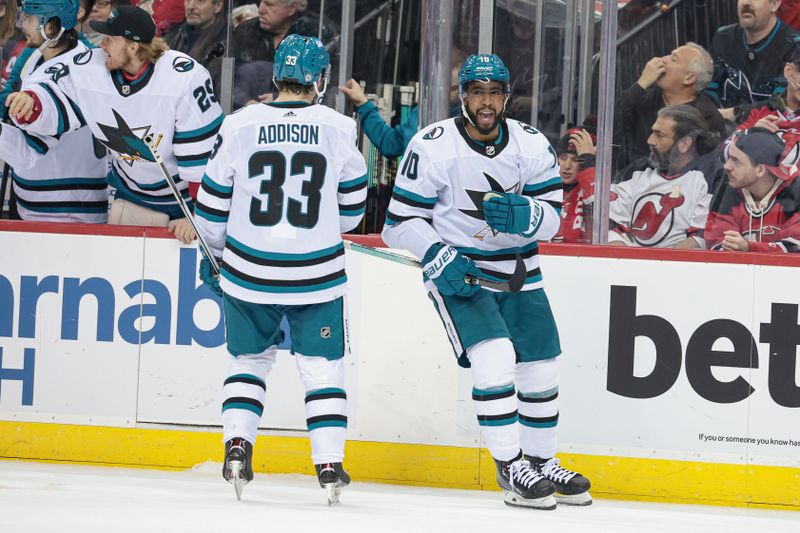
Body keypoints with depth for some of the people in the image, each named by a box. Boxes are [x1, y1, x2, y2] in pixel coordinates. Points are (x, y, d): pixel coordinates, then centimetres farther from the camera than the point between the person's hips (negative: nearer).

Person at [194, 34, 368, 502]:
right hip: (318, 277, -1)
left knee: (250, 359, 20)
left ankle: (237, 445, 8)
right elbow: (352, 207, 6)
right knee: (323, 367, 10)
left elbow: (212, 205, 2)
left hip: (248, 273, 1)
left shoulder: (240, 127, -5)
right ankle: (330, 464, 2)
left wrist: (215, 252, 20)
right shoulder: (339, 130, -5)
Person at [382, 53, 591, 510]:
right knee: (494, 356, -23)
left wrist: (523, 215, -26)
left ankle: (542, 461, 29)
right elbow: (402, 221, -11)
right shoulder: (433, 146, -15)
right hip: (456, 270, -5)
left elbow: (552, 217, -4)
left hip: (518, 270, 5)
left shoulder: (533, 145, -4)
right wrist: (439, 259, -24)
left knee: (542, 366, 8)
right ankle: (510, 469, -14)